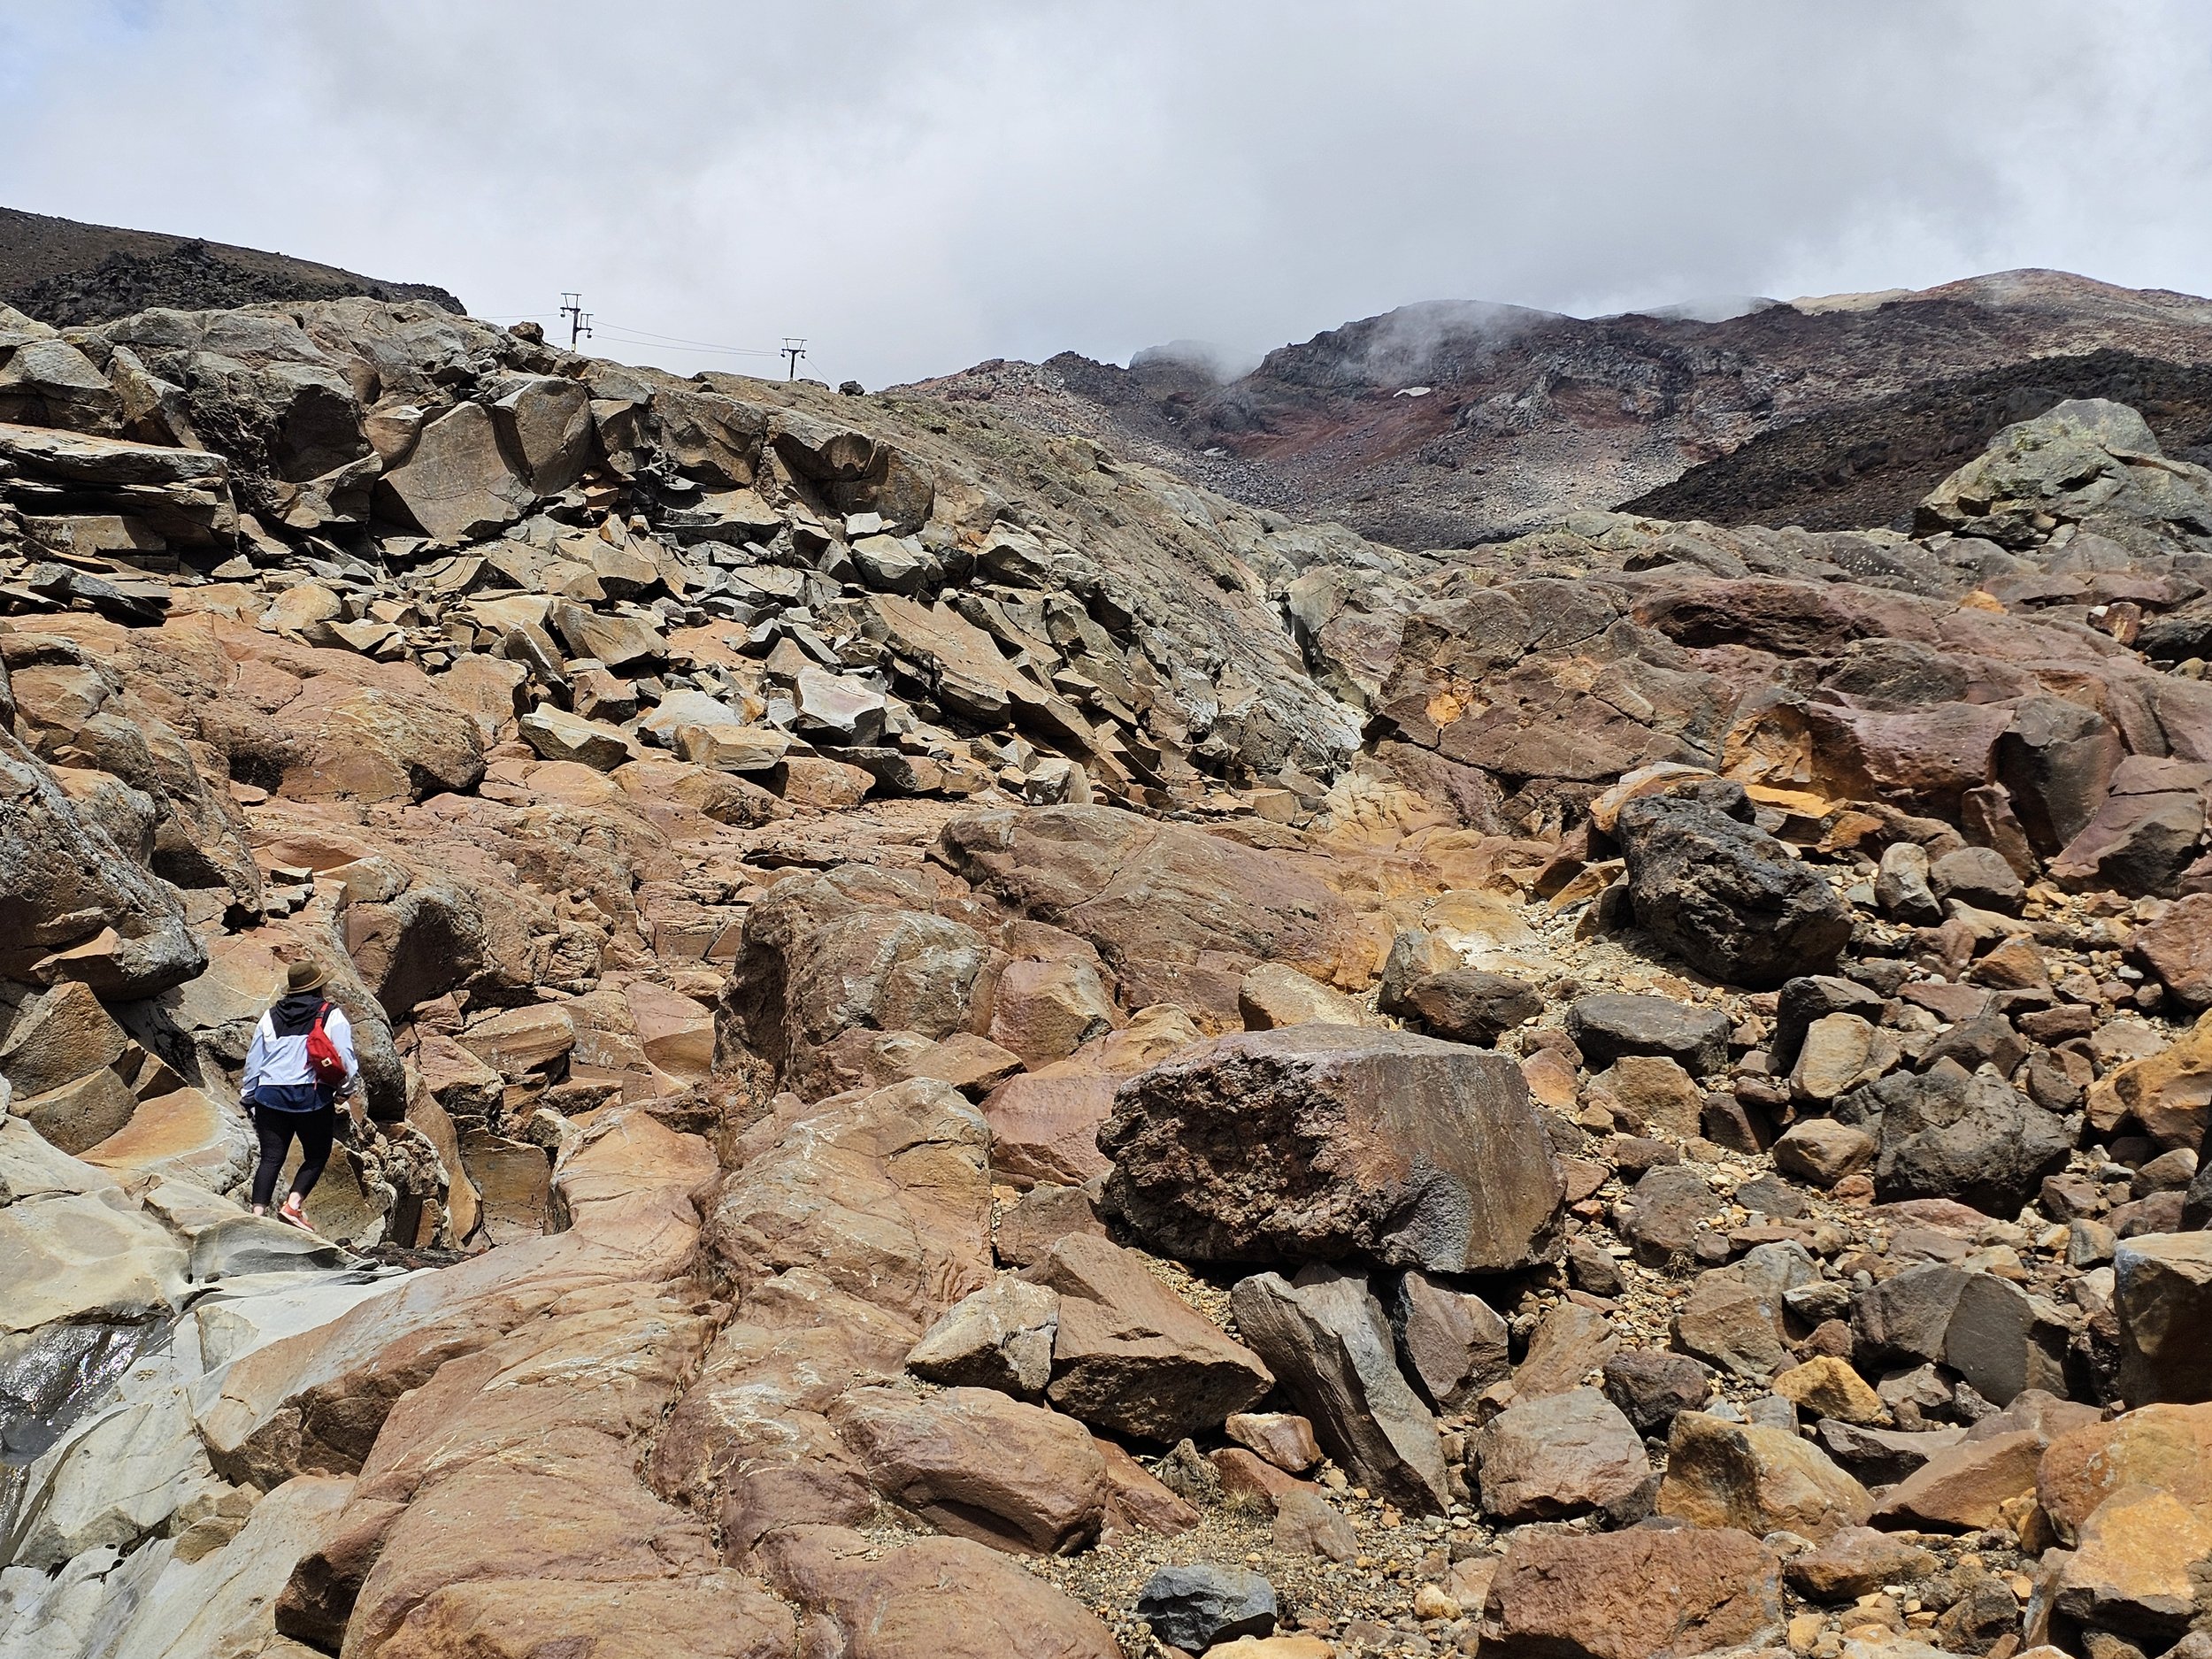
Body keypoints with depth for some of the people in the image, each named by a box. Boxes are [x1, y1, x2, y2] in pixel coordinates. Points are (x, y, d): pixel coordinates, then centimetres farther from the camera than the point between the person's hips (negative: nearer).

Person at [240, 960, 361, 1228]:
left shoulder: (271, 1017, 13)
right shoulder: (332, 1016, 2)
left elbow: (253, 1060, 15)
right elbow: (345, 1056, -3)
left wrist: (248, 1095, 23)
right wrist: (345, 1090, 11)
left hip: (270, 1096, 3)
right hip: (313, 1097, -3)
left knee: (271, 1158, 5)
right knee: (317, 1156, 9)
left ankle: (258, 1212, -8)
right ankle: (292, 1204, -7)